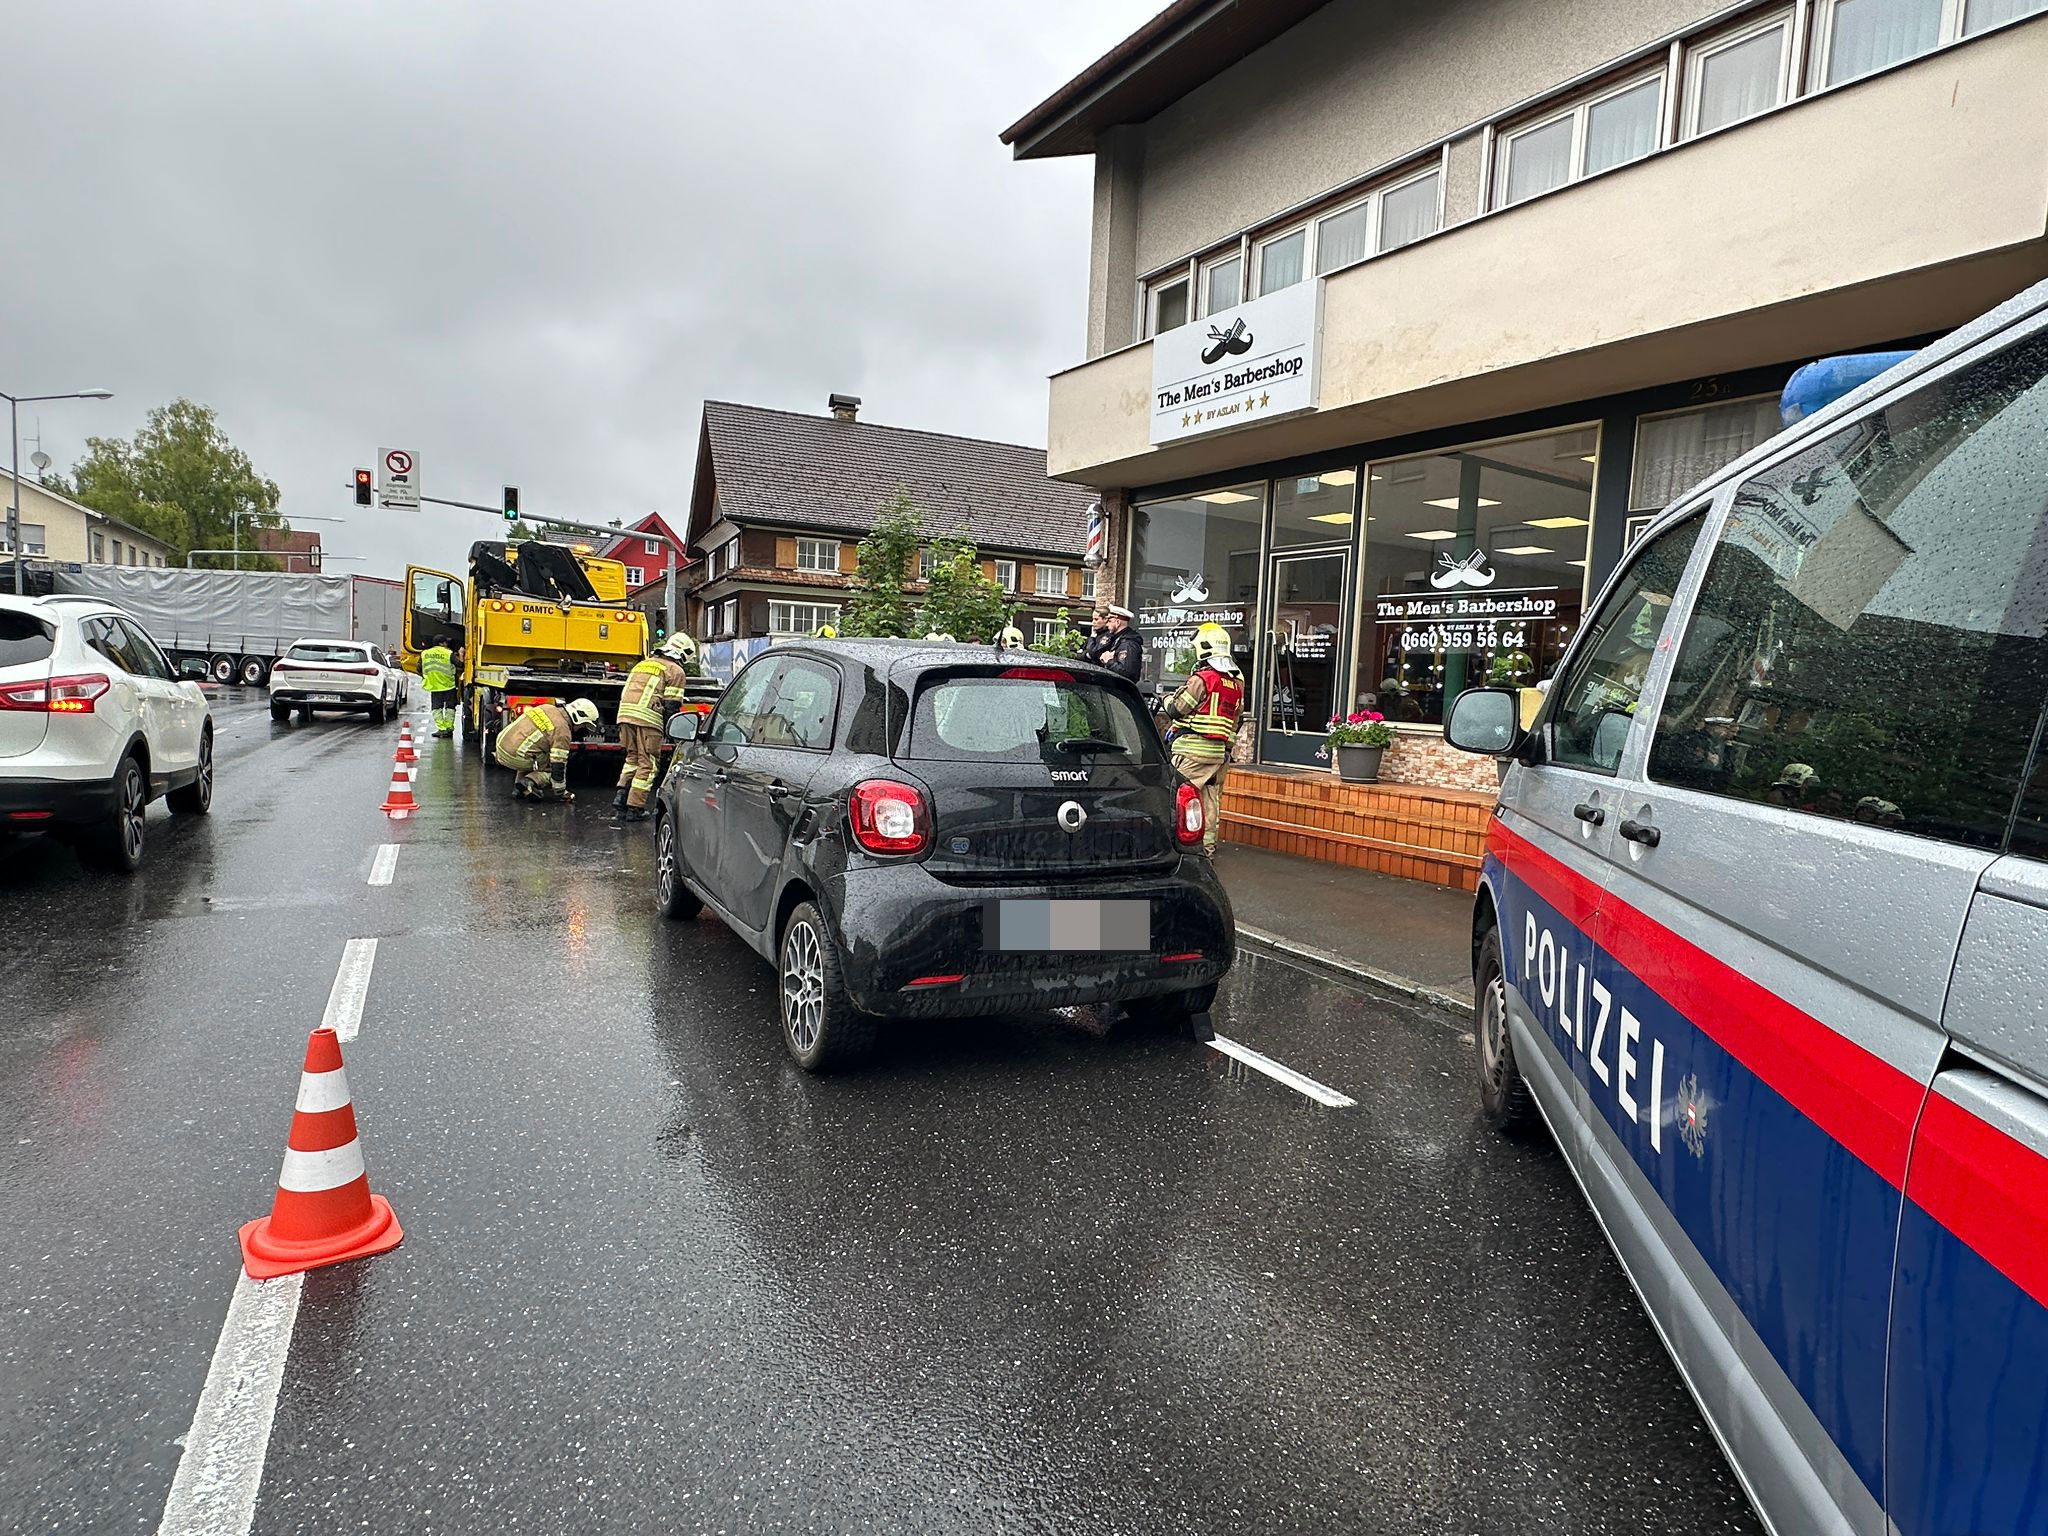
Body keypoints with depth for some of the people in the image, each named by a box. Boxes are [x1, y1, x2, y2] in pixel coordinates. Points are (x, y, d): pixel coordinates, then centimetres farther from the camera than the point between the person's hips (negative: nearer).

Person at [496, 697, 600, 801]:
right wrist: (561, 793, 0)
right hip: (515, 756, -8)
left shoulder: (546, 707, 11)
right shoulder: (562, 731, -12)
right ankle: (530, 782, -14)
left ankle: (519, 789, 15)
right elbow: (559, 766, -12)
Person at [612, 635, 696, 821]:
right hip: (648, 717, -6)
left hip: (625, 713, 7)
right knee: (648, 763, 2)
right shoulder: (676, 671, 6)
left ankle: (620, 797, 8)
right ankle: (634, 808, 0)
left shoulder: (642, 664, 29)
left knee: (632, 757, 21)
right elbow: (671, 705, -3)